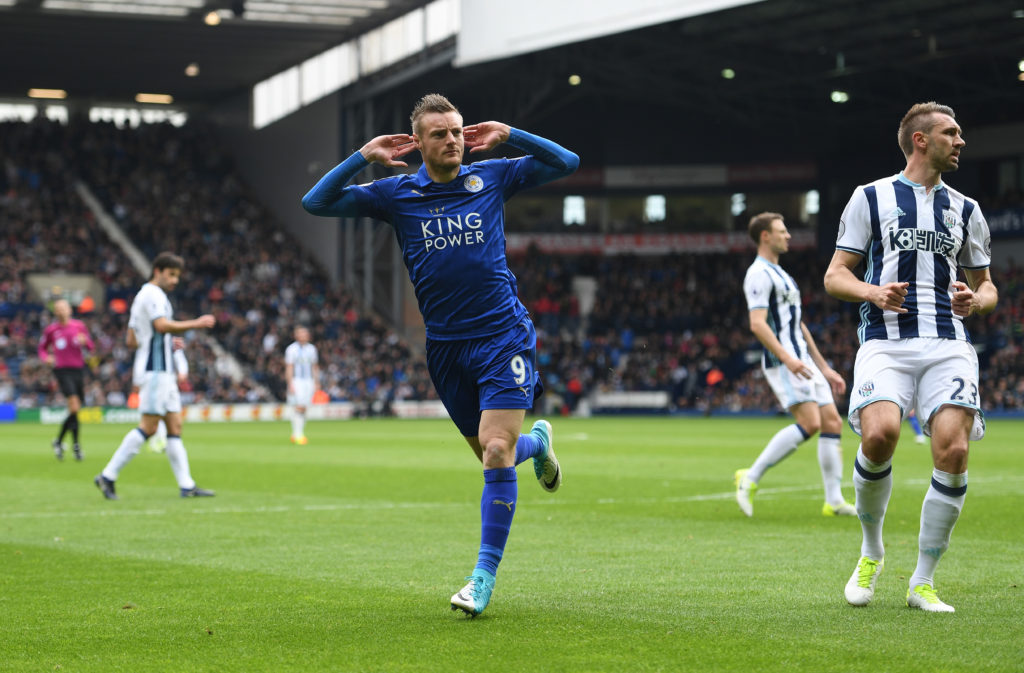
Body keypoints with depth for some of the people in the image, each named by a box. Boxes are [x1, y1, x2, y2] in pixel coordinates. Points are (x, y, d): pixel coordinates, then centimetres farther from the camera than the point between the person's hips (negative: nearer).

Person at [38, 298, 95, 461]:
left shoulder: (79, 326, 8)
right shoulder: (51, 330, 3)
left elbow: (91, 347, 12)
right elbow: (42, 349, 14)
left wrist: (85, 341, -11)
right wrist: (46, 357, -7)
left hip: (78, 370, 4)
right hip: (62, 370, -4)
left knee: (75, 410, 7)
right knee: (74, 407, -18)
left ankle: (59, 440, 25)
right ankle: (75, 444, -13)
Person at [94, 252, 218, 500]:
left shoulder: (141, 296, 22)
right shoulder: (153, 294, -8)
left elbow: (131, 340, 22)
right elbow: (162, 325, -25)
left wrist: (167, 342, 23)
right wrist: (196, 324, -20)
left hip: (163, 371, 11)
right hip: (155, 370, -11)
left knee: (175, 426, 5)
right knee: (148, 426, -12)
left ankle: (186, 485, 2)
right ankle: (108, 476, -10)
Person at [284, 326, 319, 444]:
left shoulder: (311, 349, 13)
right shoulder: (292, 349, -5)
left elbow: (314, 367, 18)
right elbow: (289, 368, -7)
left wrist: (316, 383, 12)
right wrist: (290, 385, -14)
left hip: (308, 381, 5)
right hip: (296, 381, -5)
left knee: (303, 409, 4)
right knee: (298, 408, -13)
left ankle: (298, 434, 9)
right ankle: (297, 435, -13)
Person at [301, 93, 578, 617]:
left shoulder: (491, 177, 2)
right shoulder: (395, 193, 2)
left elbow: (566, 163, 5)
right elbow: (316, 203, -2)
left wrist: (508, 135, -6)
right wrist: (363, 157, -11)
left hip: (503, 334, -2)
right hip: (445, 345, 2)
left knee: (496, 452, -15)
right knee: (491, 456, 12)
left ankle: (485, 574, -7)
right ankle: (536, 442, 48)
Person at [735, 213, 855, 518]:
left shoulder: (781, 275, 24)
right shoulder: (759, 274, -8)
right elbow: (757, 324, -19)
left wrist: (825, 369, 24)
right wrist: (787, 358, -30)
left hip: (802, 361, 10)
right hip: (781, 363, -10)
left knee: (832, 421, 1)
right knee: (809, 422, -21)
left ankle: (834, 501, 2)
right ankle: (750, 478, -13)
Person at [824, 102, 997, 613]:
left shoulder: (965, 210, 19)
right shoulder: (871, 198, 9)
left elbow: (986, 285, 25)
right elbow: (835, 275, 7)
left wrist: (976, 301, 1)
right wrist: (874, 293, -13)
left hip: (948, 344, 3)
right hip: (885, 341, -3)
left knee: (952, 451, -15)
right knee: (879, 435, -27)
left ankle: (923, 582, -2)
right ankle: (871, 552, 1)